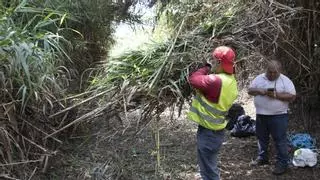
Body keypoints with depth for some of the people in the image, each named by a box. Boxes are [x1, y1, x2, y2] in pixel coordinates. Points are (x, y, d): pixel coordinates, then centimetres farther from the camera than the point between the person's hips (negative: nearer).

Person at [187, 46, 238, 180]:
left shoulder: (216, 80, -27)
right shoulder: (230, 81, 5)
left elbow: (193, 79, -23)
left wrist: (207, 67, -9)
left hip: (208, 132, -10)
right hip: (215, 130, 10)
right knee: (210, 167, 26)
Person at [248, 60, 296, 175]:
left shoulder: (285, 81, -7)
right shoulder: (259, 78, 4)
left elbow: (292, 96, -11)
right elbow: (250, 90, 4)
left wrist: (276, 95, -23)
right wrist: (259, 91, -16)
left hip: (278, 116, -4)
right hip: (261, 115, 5)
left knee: (280, 140, 0)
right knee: (262, 138, 16)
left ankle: (282, 164, 8)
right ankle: (262, 158, 31)